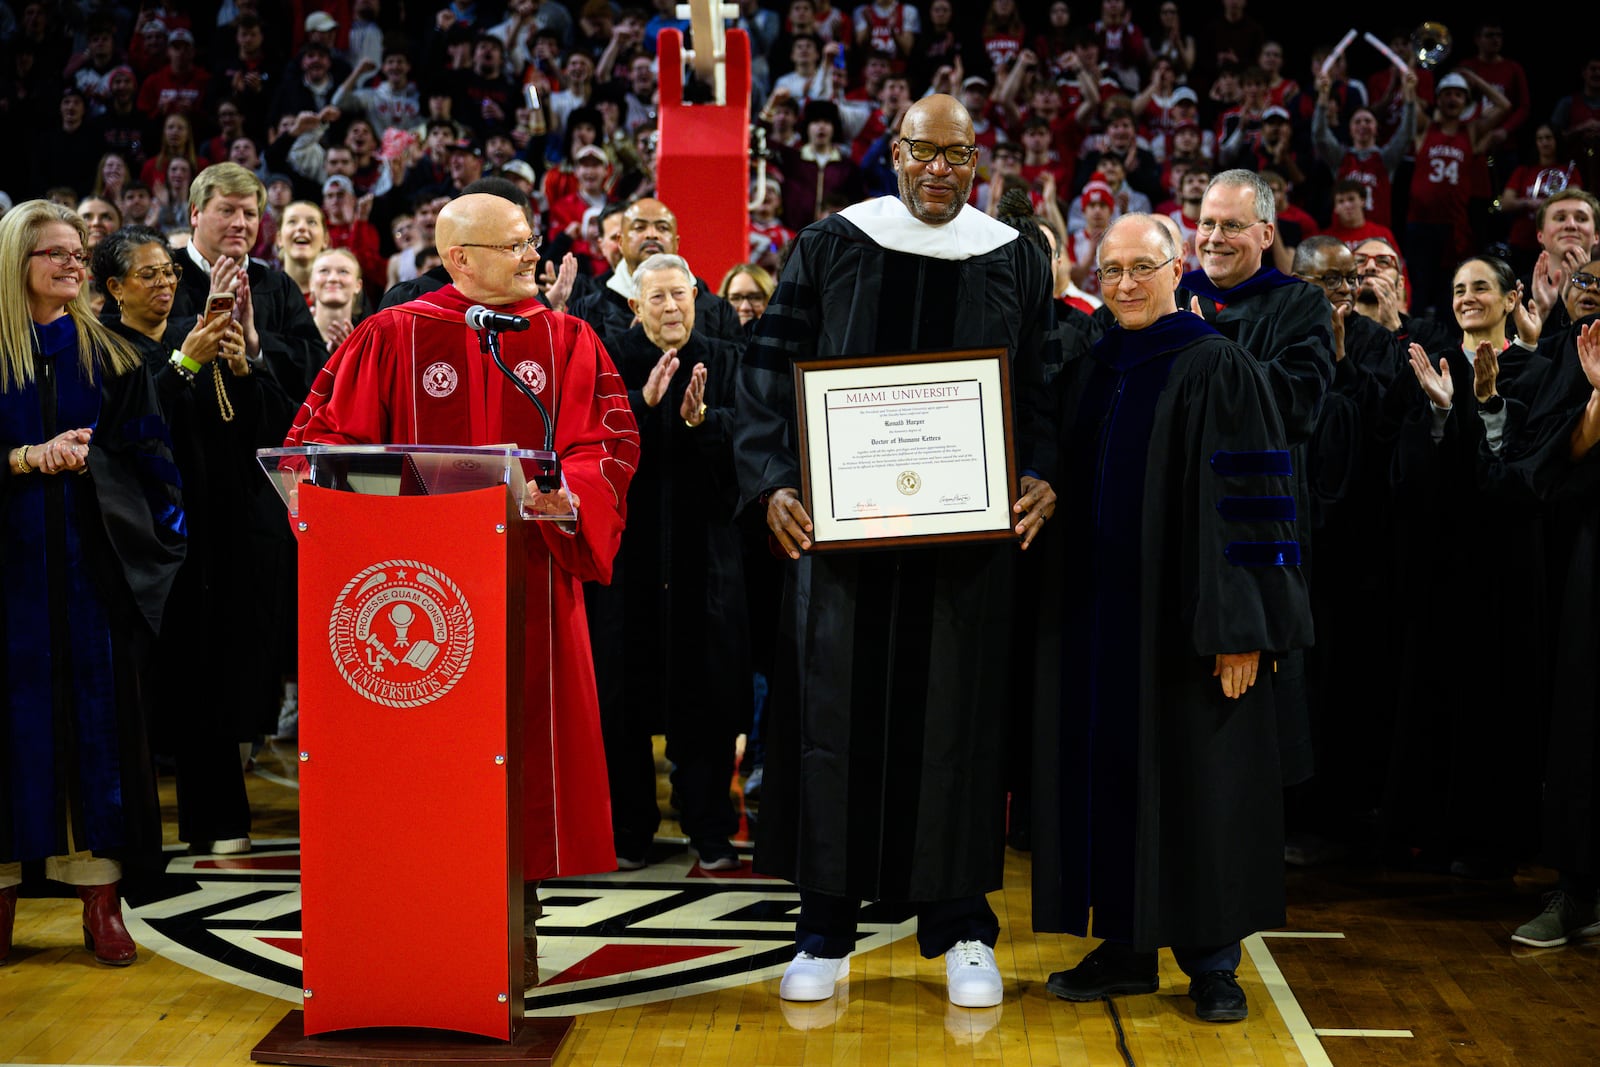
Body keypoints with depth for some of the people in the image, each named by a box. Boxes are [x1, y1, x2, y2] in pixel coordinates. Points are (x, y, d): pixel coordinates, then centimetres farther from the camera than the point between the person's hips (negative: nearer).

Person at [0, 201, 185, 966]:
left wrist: (86, 460, -11)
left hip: (94, 559, 2)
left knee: (98, 714, 1)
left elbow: (146, 451, 6)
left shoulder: (109, 352, 11)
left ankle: (100, 900, 5)